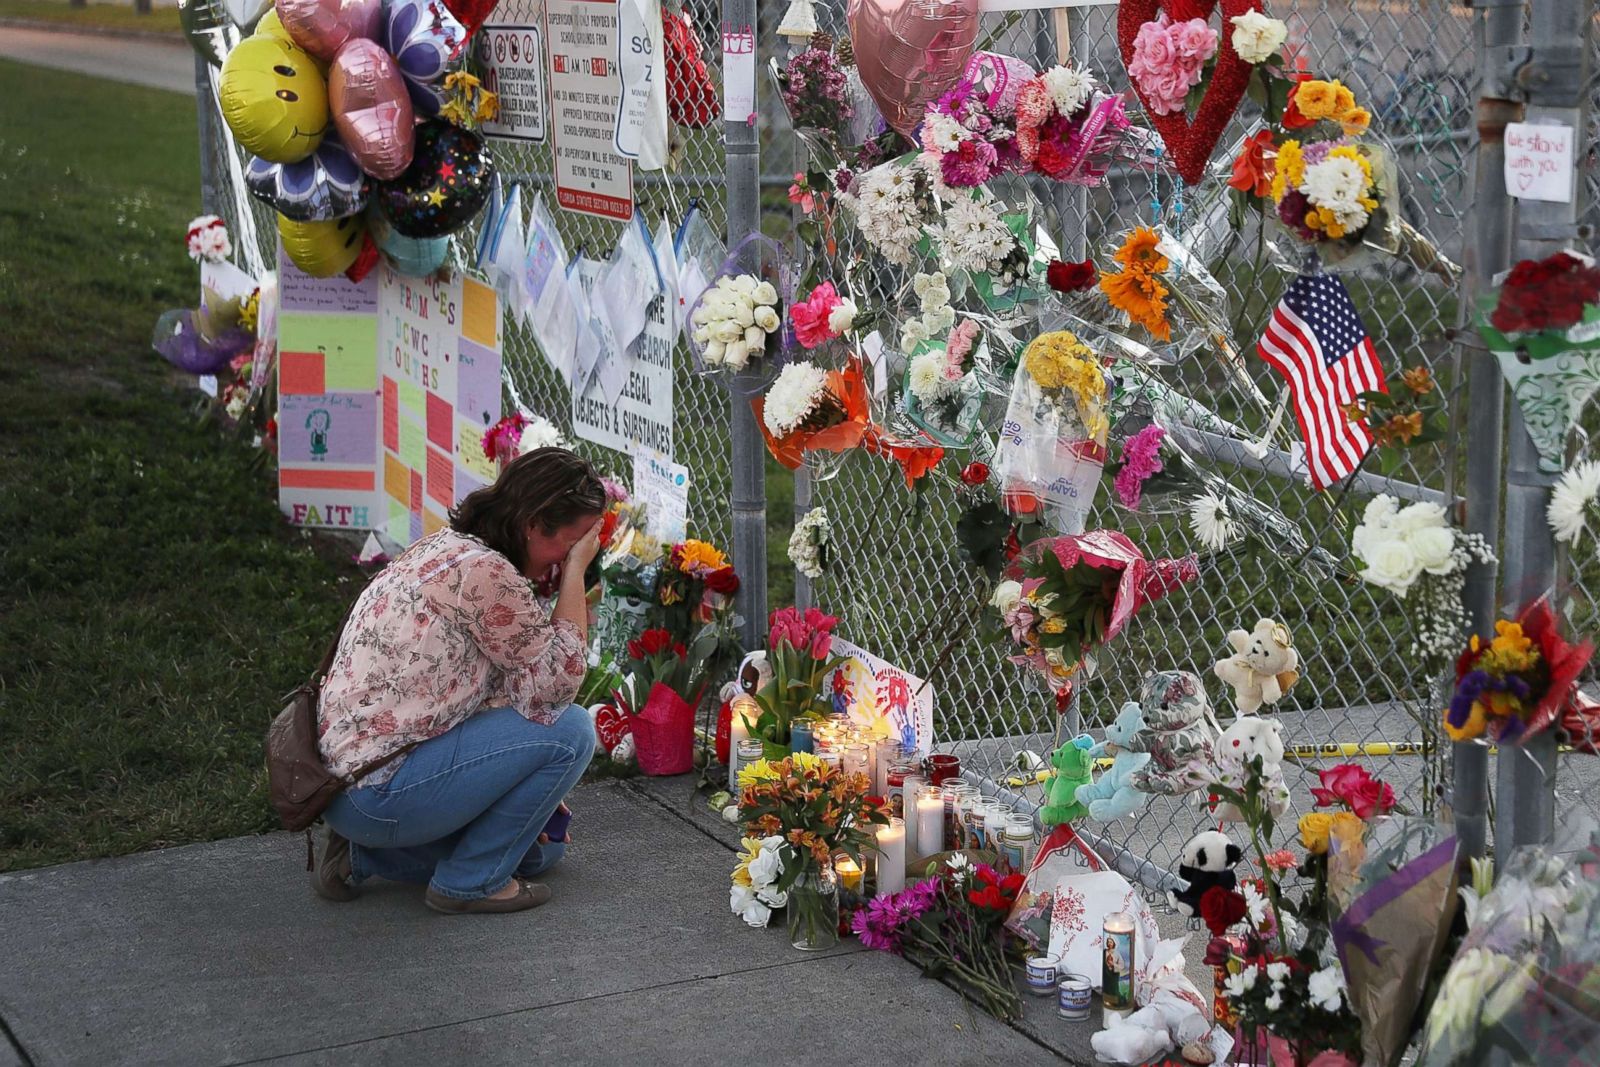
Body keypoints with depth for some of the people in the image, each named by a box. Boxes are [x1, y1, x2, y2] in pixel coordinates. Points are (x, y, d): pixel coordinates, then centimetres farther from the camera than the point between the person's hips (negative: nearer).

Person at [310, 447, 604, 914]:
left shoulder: (446, 547, 12)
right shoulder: (485, 573, -21)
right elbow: (559, 680, -13)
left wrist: (530, 794, 15)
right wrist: (576, 572, -8)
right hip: (379, 794, -11)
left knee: (543, 844, 21)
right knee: (569, 730, -13)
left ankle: (363, 856, 15)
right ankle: (471, 881, -1)